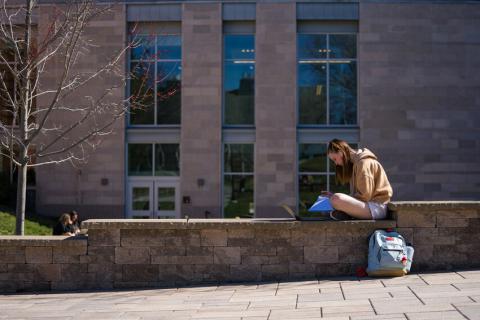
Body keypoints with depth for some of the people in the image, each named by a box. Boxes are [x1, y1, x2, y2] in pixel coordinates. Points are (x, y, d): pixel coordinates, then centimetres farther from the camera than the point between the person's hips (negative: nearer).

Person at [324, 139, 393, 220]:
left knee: (337, 200, -32)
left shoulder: (363, 162, -11)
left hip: (377, 207, -11)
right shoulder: (354, 163, 19)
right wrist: (334, 196, 6)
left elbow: (364, 195, -17)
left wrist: (336, 198, -11)